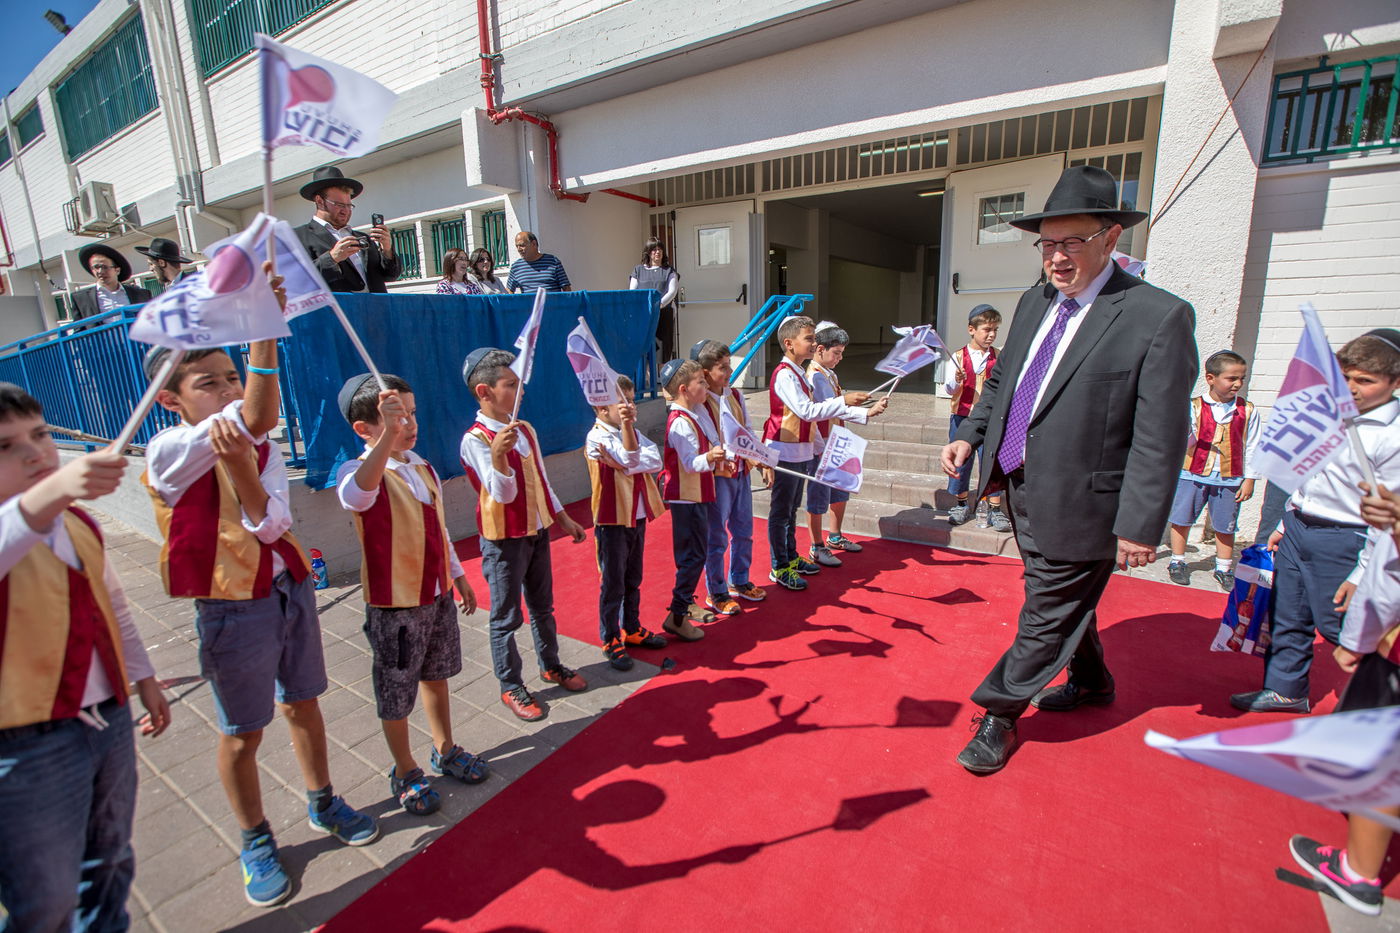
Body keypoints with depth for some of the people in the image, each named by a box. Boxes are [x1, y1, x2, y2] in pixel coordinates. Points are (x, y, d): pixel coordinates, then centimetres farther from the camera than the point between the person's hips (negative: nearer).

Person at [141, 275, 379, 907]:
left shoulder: (260, 449, 1)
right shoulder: (169, 453, -15)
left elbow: (269, 524, -13)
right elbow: (255, 417, -34)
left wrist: (239, 464, -29)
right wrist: (265, 328, -42)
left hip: (290, 588, 5)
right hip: (232, 608, -5)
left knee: (302, 703, 19)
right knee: (243, 734, 11)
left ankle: (323, 804, 41)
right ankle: (255, 842, 35)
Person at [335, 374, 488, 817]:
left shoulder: (425, 469, 5)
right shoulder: (359, 470, -17)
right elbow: (356, 496, -45)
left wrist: (458, 577, 19)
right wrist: (388, 435, -57)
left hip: (437, 596, 6)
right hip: (393, 605, -6)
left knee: (436, 676, 22)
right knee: (396, 692, 11)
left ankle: (445, 750, 41)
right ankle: (405, 771, 32)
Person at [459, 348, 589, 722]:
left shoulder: (524, 429, 5)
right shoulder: (476, 440, -18)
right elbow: (503, 493, -26)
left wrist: (564, 519, 16)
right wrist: (498, 455, -44)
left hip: (537, 532, 7)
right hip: (504, 540, -7)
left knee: (542, 606, 20)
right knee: (506, 617, 6)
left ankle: (551, 665, 38)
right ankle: (511, 687, 23)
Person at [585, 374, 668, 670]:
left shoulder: (634, 432, 6)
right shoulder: (597, 438, -16)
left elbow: (655, 460, -9)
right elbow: (630, 459, -30)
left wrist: (628, 465, -24)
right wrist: (626, 424, -39)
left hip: (638, 518, 7)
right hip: (613, 522, -7)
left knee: (633, 580, 20)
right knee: (613, 585, 5)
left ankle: (632, 629, 36)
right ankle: (611, 641, 20)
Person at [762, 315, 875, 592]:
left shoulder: (800, 374, 14)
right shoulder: (784, 374, -17)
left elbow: (820, 409, 15)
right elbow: (808, 411, -28)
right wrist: (844, 401, -29)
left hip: (801, 452, 10)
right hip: (784, 452, -10)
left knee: (792, 509, 19)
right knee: (781, 511, 1)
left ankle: (791, 558, 32)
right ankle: (779, 568, 12)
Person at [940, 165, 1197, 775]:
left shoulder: (1159, 316, -15)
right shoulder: (1035, 303, 5)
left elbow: (1159, 437, -16)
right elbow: (1000, 382, 16)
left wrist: (1140, 525, -17)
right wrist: (970, 436, 2)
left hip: (1077, 505, -7)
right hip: (1022, 491, 7)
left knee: (1046, 617, 6)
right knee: (1065, 601, 26)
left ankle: (998, 717, 25)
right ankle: (1091, 681, 51)